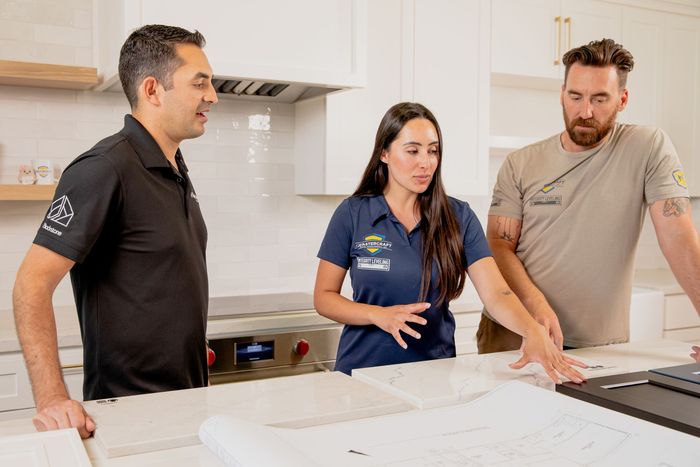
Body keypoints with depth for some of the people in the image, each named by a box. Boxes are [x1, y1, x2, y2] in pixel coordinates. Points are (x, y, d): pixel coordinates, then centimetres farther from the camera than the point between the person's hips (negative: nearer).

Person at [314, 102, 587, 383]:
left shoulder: (459, 217, 0)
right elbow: (323, 298, 0)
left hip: (435, 368, 1)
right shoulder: (352, 214, -3)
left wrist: (533, 331, -27)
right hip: (364, 368, -1)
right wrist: (379, 315, -16)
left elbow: (497, 294, -8)